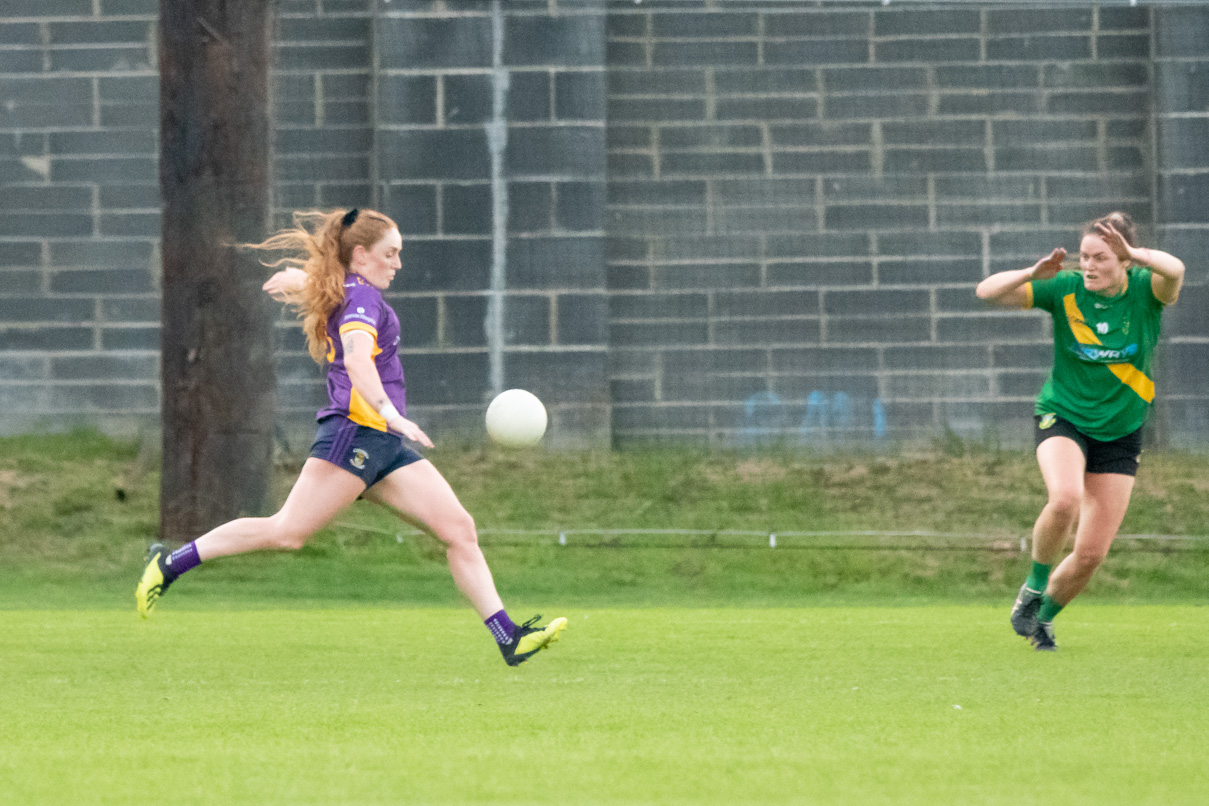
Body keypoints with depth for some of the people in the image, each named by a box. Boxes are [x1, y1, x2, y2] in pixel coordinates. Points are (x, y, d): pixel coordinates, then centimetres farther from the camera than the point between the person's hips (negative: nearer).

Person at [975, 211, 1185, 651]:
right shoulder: (1064, 288, -12)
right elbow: (988, 291, -17)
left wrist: (1133, 254, -53)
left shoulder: (1145, 290, -13)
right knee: (1066, 498, -34)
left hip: (1120, 433, 2)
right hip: (1063, 417, -2)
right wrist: (1032, 273, -35)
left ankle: (1044, 615, 29)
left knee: (1092, 553, 1)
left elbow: (1175, 271, -37)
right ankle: (1034, 586, -9)